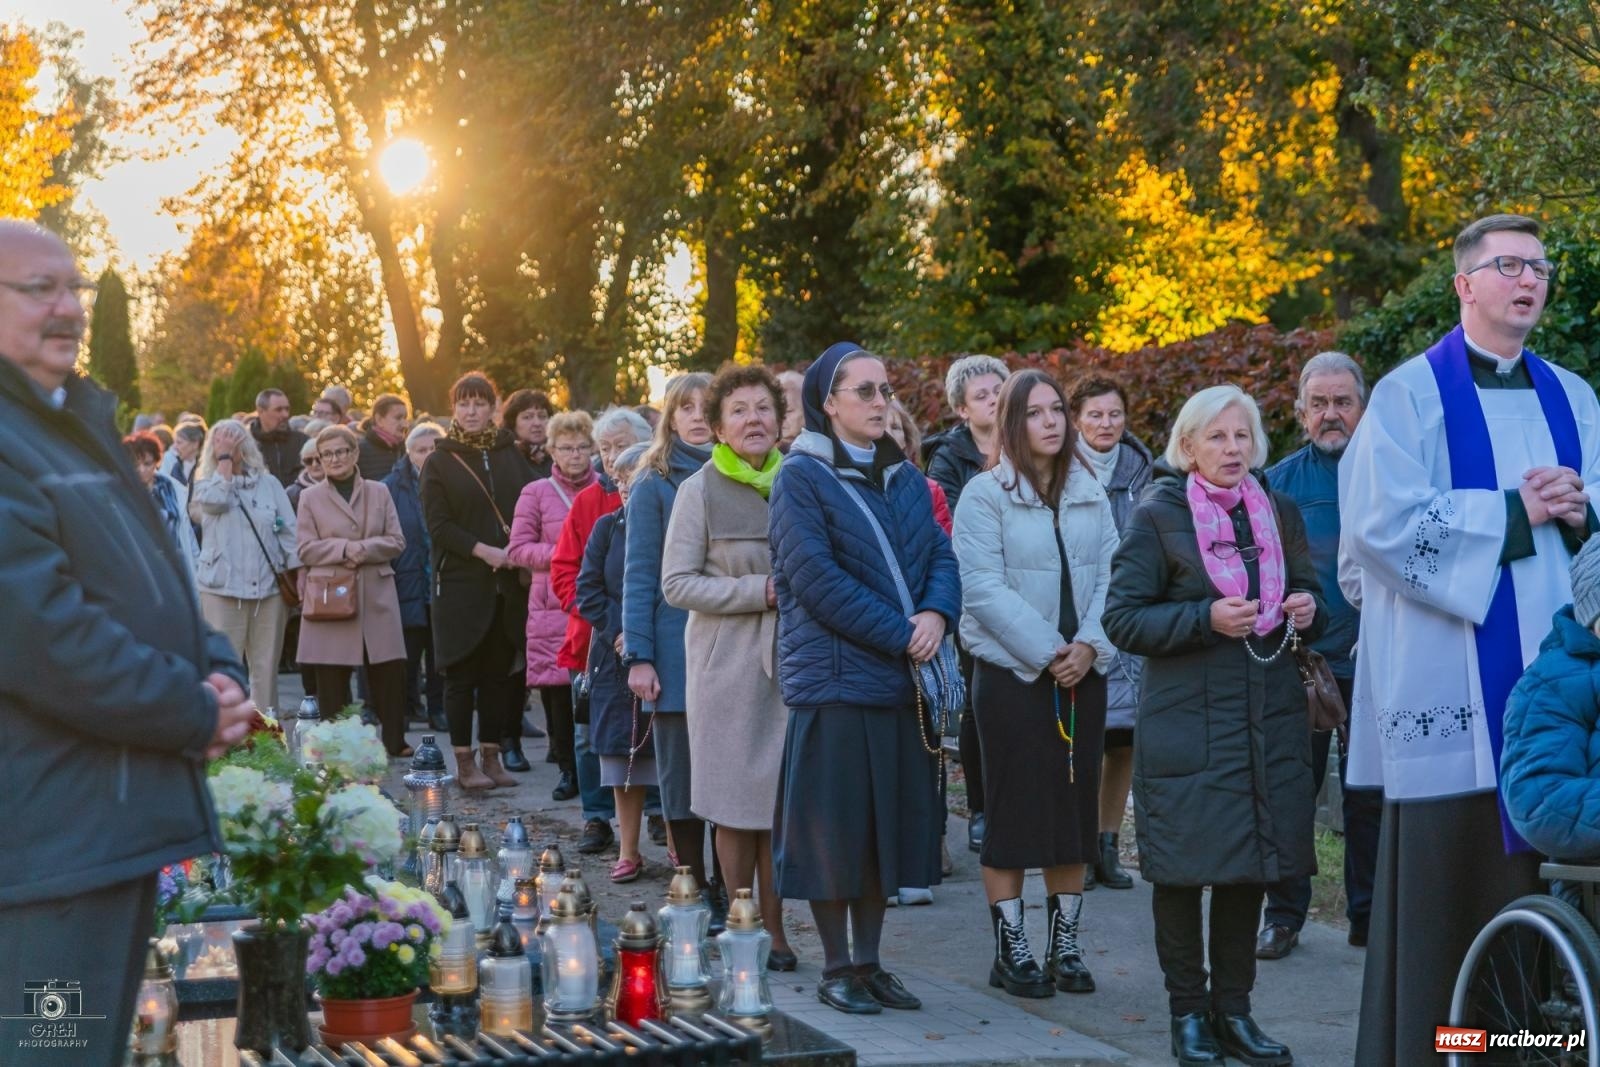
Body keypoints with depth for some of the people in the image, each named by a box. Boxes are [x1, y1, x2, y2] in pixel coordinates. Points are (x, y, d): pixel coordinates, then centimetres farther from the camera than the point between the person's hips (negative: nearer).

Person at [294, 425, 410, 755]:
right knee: (331, 678, 0)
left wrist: (364, 548, -12)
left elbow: (396, 541, 5)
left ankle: (394, 741, 10)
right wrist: (344, 548, -14)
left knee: (389, 671, -1)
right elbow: (306, 549, 0)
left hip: (376, 595, 2)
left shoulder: (379, 492, 11)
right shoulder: (310, 497, 7)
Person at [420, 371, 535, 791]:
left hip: (507, 582, 3)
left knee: (499, 671, 7)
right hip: (460, 582, -3)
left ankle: (491, 756, 14)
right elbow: (438, 524, -6)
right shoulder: (440, 462, 2)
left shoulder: (510, 455, 12)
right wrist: (483, 550, -16)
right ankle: (464, 760, 5)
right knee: (463, 673, 0)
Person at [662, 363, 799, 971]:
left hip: (791, 659, 3)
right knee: (735, 803, 0)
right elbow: (677, 584, -5)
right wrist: (761, 592, -13)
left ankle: (773, 930, 11)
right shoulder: (700, 490, 0)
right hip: (727, 662, -2)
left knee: (783, 796, 2)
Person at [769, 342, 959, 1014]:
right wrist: (901, 635, -16)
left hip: (901, 679, 6)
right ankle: (837, 969, 11)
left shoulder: (905, 478, 15)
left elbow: (941, 556, 8)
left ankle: (868, 961, 19)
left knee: (887, 825, 9)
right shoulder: (801, 477, -6)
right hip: (834, 676, -6)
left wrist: (936, 614, -14)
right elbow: (817, 581, -14)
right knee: (834, 827, 0)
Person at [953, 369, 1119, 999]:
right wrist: (1046, 652, -16)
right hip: (1011, 672, -5)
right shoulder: (985, 495, -6)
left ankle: (1065, 947, 17)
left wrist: (1089, 646, -12)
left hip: (1081, 673, 5)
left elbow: (1109, 577, 4)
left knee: (1076, 806, 8)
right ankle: (1011, 953, 8)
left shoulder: (1090, 495, 9)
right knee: (1013, 812, -1)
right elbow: (983, 588, -13)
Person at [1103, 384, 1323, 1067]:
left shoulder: (1280, 513, 11)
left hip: (1269, 722, 4)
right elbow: (1122, 619, -6)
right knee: (1184, 870, 0)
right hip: (1187, 722, -4)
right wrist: (1205, 619, -19)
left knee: (1250, 868, 8)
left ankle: (1233, 1011, 20)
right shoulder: (1157, 516, -4)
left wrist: (1306, 609, -1)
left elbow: (1308, 597, 23)